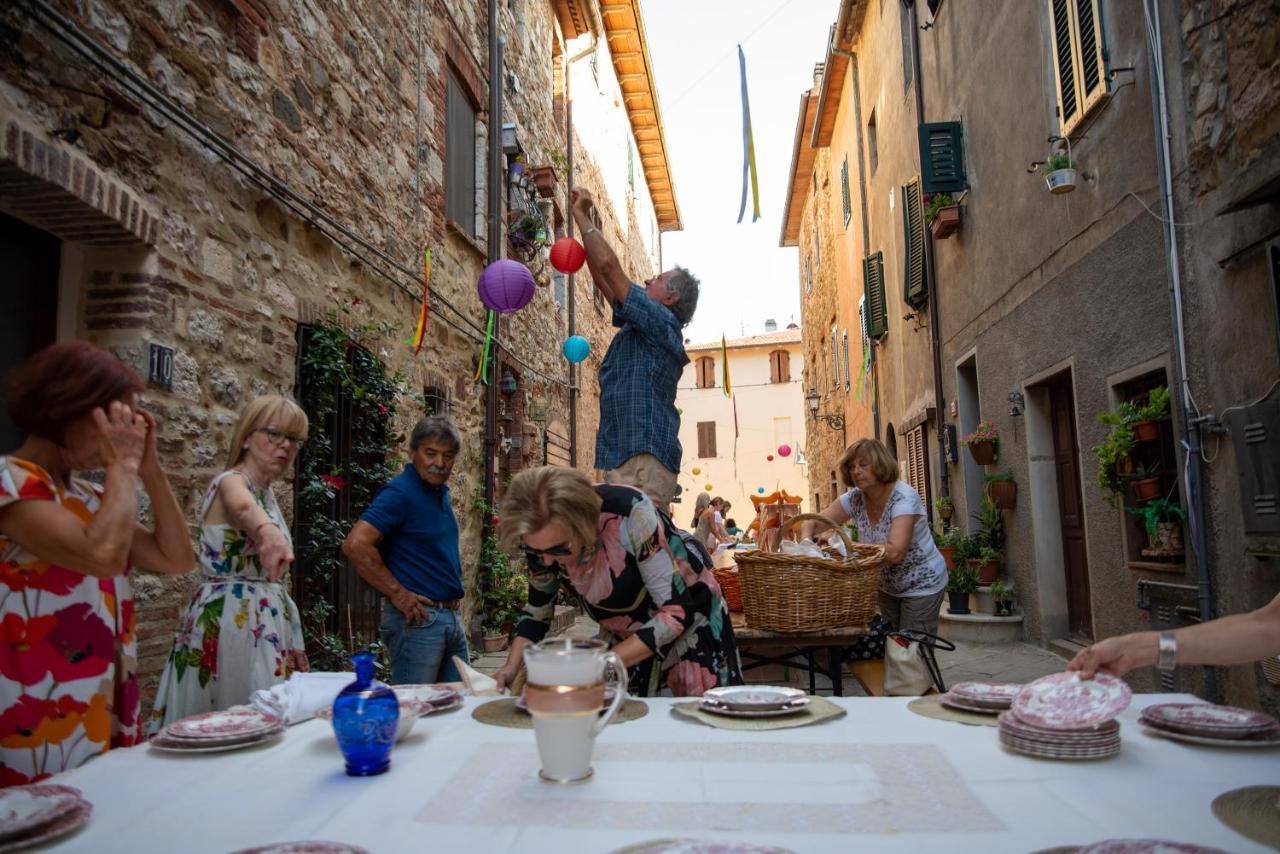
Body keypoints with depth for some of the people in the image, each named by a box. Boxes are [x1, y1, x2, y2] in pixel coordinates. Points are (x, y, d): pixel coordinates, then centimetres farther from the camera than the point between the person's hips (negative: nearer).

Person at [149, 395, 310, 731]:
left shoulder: (267, 493, 13)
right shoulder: (230, 482, -12)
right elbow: (243, 508, -40)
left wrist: (293, 642, 16)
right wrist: (268, 531, -64)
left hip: (263, 626, 8)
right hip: (227, 624, -8)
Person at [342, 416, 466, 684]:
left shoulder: (441, 492, 12)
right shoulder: (400, 492, -15)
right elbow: (355, 545, -26)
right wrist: (398, 594, -19)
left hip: (452, 617, 9)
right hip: (417, 618, -9)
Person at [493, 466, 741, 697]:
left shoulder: (630, 512, -36)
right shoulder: (542, 536, -21)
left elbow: (677, 612, -32)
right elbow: (537, 611, -3)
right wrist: (511, 667, -19)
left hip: (689, 616, -4)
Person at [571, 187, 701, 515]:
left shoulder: (662, 322, -5)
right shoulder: (642, 327, 21)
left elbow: (608, 266, -8)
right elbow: (603, 277, 23)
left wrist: (582, 217, 2)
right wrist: (591, 225, 23)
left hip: (646, 459, -10)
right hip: (624, 455, 10)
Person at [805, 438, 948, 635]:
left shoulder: (904, 498, -26)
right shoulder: (855, 498, -9)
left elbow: (895, 552, -38)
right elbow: (812, 524, -4)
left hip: (921, 586, -5)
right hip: (887, 586, 6)